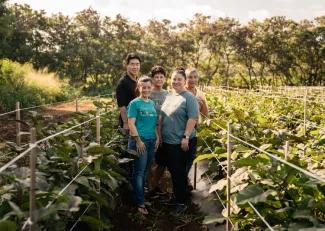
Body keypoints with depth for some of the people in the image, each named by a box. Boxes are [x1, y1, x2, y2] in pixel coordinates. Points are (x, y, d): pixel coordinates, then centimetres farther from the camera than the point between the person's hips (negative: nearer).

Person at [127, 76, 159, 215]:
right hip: (139, 140, -6)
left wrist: (157, 138, 7)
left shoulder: (152, 104, 12)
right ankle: (140, 203, 1)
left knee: (145, 171, 13)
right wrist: (138, 140, -16)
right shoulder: (135, 103, -5)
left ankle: (140, 197, 24)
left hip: (151, 141, 6)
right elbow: (131, 123, -11)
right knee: (139, 172, -3)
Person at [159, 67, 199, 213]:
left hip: (181, 142, -7)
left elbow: (193, 118, -17)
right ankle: (176, 196, 32)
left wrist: (186, 137, -21)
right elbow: (161, 116, 15)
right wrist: (159, 134, 10)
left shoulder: (189, 97, -10)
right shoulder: (169, 96, 12)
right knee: (172, 170, 16)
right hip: (167, 141, 7)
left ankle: (181, 202, 13)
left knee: (179, 171, 0)